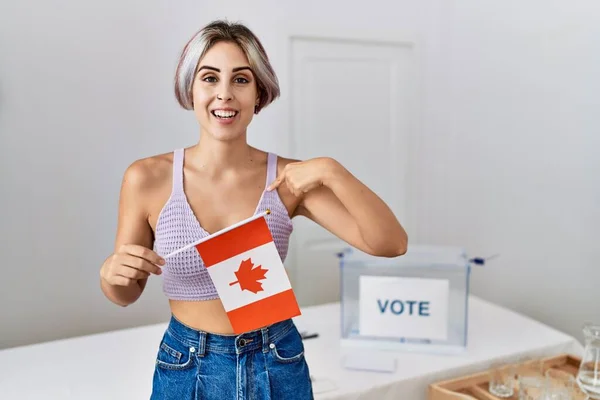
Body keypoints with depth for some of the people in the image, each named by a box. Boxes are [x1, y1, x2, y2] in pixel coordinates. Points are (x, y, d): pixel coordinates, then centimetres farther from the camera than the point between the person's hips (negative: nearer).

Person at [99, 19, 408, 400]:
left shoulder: (287, 179, -11)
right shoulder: (148, 177, -12)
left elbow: (391, 244, -16)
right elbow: (126, 294, 0)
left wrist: (333, 171, -28)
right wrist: (111, 272, -22)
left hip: (278, 367, 1)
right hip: (186, 368, 0)